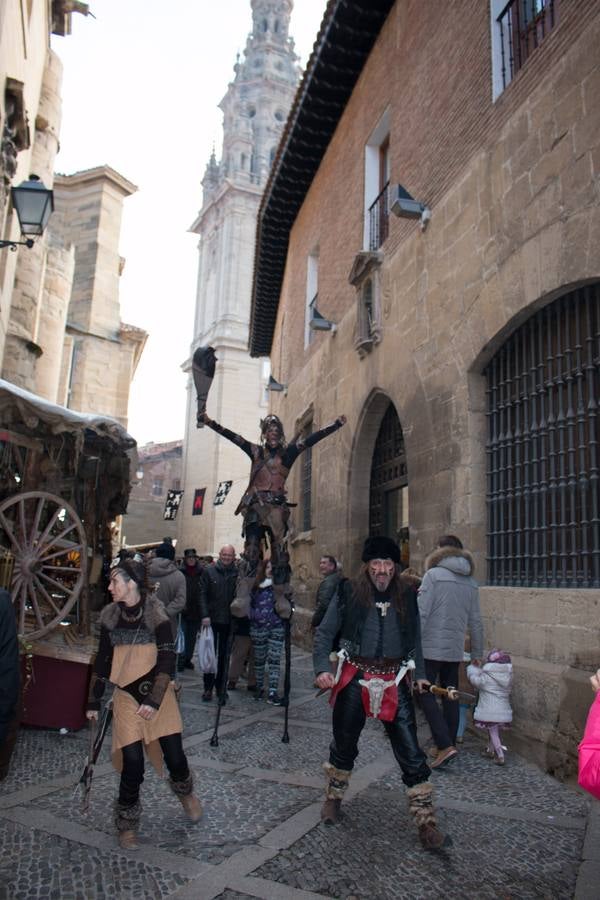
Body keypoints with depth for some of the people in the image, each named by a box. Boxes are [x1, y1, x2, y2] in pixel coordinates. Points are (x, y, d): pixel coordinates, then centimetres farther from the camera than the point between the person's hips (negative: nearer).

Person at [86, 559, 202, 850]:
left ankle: (185, 792, 36)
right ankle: (127, 824, 21)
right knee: (133, 763, -4)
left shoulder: (156, 615, -12)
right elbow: (103, 660, 8)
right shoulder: (110, 617, -1)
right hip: (126, 696, 2)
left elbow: (167, 660, -14)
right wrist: (94, 701, 11)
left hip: (159, 695, -2)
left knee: (175, 757, 0)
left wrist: (154, 700, -19)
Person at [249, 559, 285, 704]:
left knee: (275, 660, -3)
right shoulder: (255, 587, 1)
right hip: (258, 628, 0)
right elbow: (249, 604, 9)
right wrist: (254, 615, -6)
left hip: (277, 628, 0)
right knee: (259, 659, 12)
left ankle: (272, 693, -2)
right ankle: (259, 688, 30)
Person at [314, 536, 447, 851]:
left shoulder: (406, 594, 2)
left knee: (410, 751, -3)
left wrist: (420, 674, 12)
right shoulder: (349, 593, -6)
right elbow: (324, 632, 0)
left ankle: (426, 821, 11)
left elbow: (415, 639, 15)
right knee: (344, 742, 16)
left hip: (394, 680, 1)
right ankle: (333, 798, 41)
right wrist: (322, 669, -12)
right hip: (355, 677, -1)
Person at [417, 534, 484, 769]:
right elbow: (476, 622, 10)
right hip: (455, 650, 6)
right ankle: (448, 744, 20)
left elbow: (422, 613, -15)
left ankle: (445, 746, -9)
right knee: (450, 697, 13)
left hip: (432, 647, -6)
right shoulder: (471, 582, 8)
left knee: (425, 694, 0)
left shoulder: (434, 575, -10)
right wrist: (477, 653, 18)